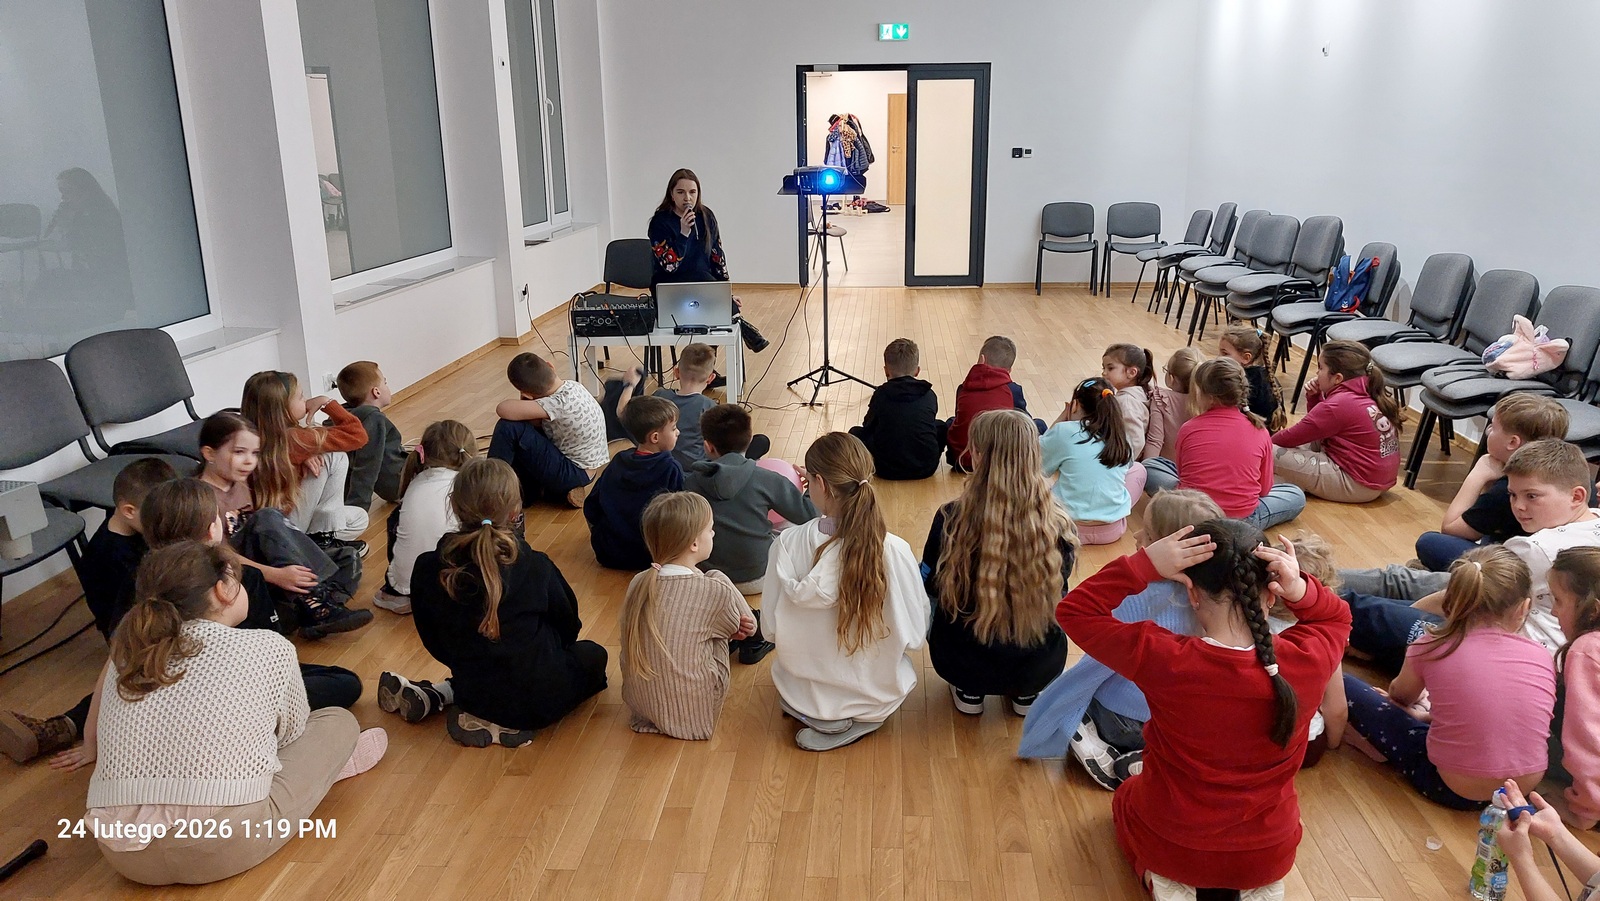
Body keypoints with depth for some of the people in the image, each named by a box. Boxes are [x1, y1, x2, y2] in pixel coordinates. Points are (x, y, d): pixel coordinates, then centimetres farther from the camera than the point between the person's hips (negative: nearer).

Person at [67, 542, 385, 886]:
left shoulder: (129, 650, 13)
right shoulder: (270, 647, 2)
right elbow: (292, 730, 20)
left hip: (121, 852, 6)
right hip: (225, 843, -5)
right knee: (339, 721, 13)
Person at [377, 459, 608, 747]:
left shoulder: (428, 569, -11)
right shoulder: (535, 567, -16)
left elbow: (432, 640, 1)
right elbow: (567, 623, 1)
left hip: (474, 693, 5)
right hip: (536, 699, -5)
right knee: (593, 654, 25)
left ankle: (436, 695, 15)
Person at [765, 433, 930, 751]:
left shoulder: (787, 544, -22)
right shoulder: (894, 551, -25)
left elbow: (772, 626, -10)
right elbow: (914, 633, -12)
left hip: (803, 695, 2)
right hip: (876, 697, -1)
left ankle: (824, 721, 18)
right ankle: (864, 719, 13)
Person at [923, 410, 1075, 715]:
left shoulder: (951, 520, -21)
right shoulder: (1057, 525, -17)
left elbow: (927, 587, -2)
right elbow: (1056, 595, 2)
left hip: (963, 664, -1)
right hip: (1041, 667, 1)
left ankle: (969, 691, 24)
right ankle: (1025, 694, 24)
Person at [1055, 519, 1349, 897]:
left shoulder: (1163, 659, -30)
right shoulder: (1306, 661, -22)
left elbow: (1074, 611, -15)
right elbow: (1336, 617, 3)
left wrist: (1144, 565, -23)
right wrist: (1300, 590, -17)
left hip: (1171, 848, -2)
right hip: (1270, 855, 2)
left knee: (1128, 795, 35)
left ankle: (1167, 881, 10)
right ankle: (1257, 885, 14)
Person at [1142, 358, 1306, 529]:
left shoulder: (1188, 429, -4)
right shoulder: (1259, 431, -3)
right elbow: (1264, 488, 8)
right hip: (1240, 522, 1)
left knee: (1148, 466, 23)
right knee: (1296, 495, 24)